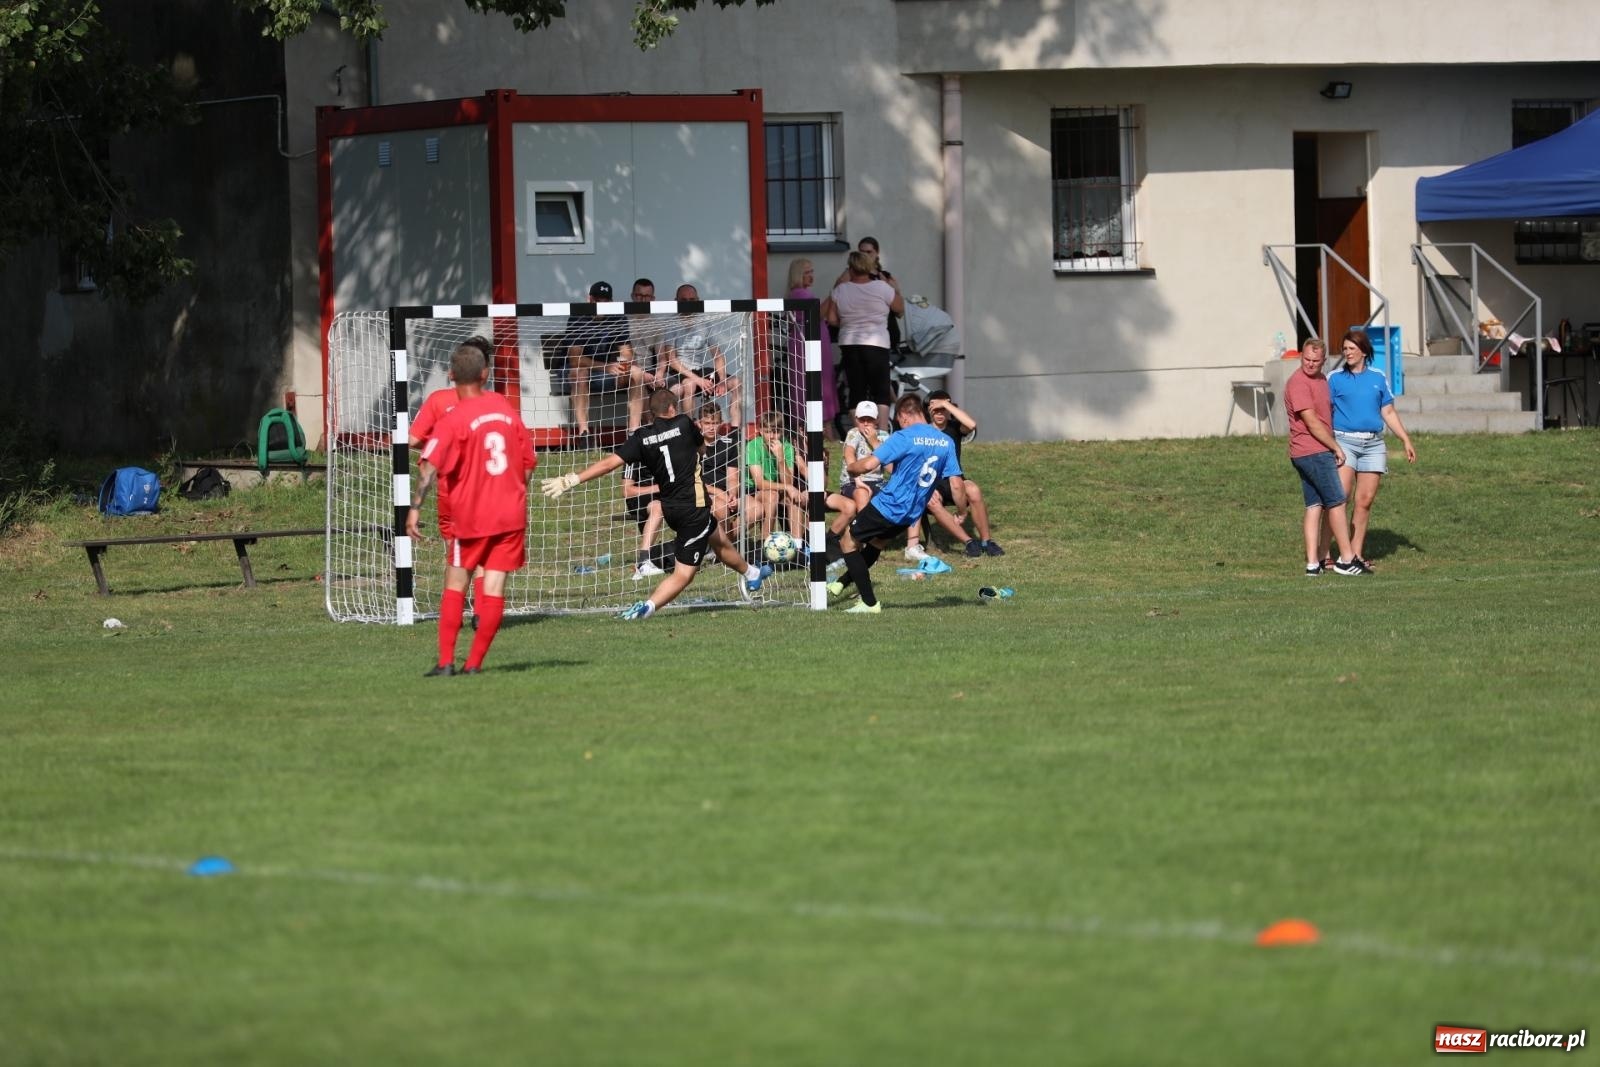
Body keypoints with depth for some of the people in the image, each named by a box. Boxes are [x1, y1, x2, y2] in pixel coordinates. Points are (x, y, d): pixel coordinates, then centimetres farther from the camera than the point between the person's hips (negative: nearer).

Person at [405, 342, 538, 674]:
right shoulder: (505, 408, 4)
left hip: (470, 516, -3)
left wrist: (415, 508, -26)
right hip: (512, 514, 3)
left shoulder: (454, 419, -12)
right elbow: (527, 463, 11)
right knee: (494, 587, 2)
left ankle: (446, 661, 4)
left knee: (455, 584, 10)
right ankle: (474, 662, 1)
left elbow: (431, 466, -24)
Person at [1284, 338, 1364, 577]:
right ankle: (1346, 560, -2)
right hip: (1315, 452, -9)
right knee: (1337, 502, -5)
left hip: (1317, 451, 9)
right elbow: (1312, 422, -18)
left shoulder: (1321, 379, 15)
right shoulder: (1298, 383, -16)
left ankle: (1312, 562, 6)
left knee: (1314, 506, 7)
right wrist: (1336, 448, -11)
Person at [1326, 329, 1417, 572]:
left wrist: (1406, 441, 12)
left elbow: (1389, 412, 16)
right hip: (1344, 440, -3)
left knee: (1365, 501, 2)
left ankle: (1356, 553, 8)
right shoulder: (1335, 379, 4)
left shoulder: (1378, 378, 12)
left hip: (1373, 444, 3)